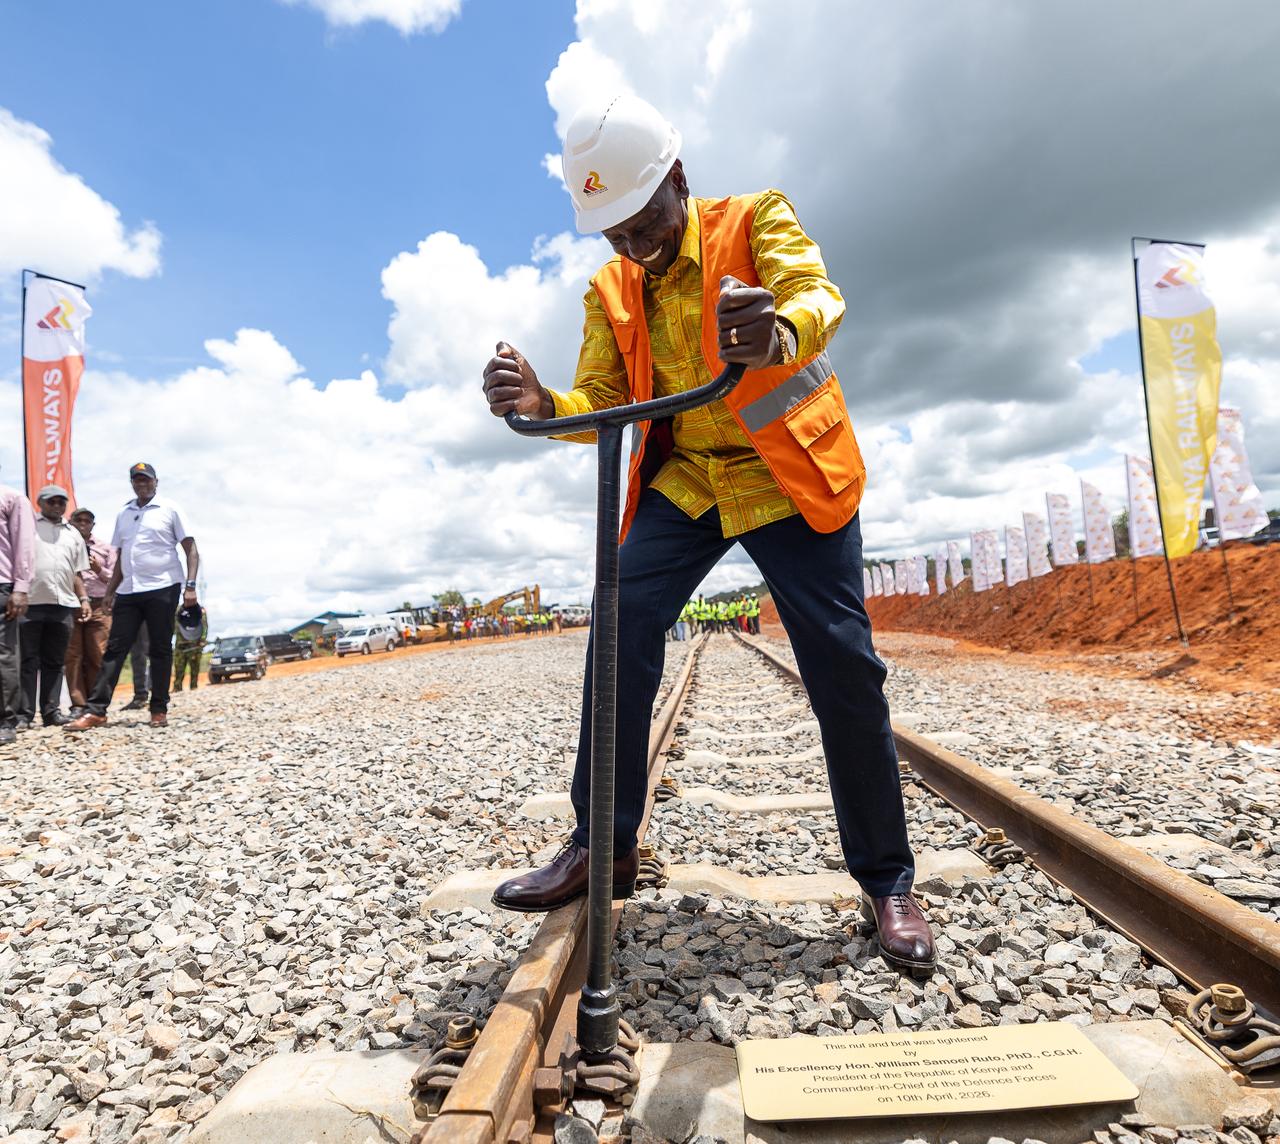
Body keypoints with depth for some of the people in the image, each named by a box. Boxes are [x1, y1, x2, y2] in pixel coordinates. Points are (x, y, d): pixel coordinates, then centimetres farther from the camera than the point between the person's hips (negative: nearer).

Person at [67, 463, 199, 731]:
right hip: (128, 591, 5)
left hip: (162, 588, -5)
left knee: (161, 649, 0)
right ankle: (96, 710, 3)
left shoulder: (170, 509, 1)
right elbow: (120, 557, 20)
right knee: (115, 649, 2)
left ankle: (159, 710, 7)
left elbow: (191, 550, -3)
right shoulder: (123, 514, 16)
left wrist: (190, 586, -13)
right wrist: (110, 592, 14)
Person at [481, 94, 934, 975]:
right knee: (621, 629, -14)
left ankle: (888, 881, 10)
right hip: (681, 482, 4)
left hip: (790, 473, -3)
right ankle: (605, 845, 3)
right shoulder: (611, 291, 9)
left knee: (842, 664, -8)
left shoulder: (757, 219, -3)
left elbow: (819, 294, -22)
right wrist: (541, 402, -23)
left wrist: (780, 330, -47)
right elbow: (599, 402, 1)